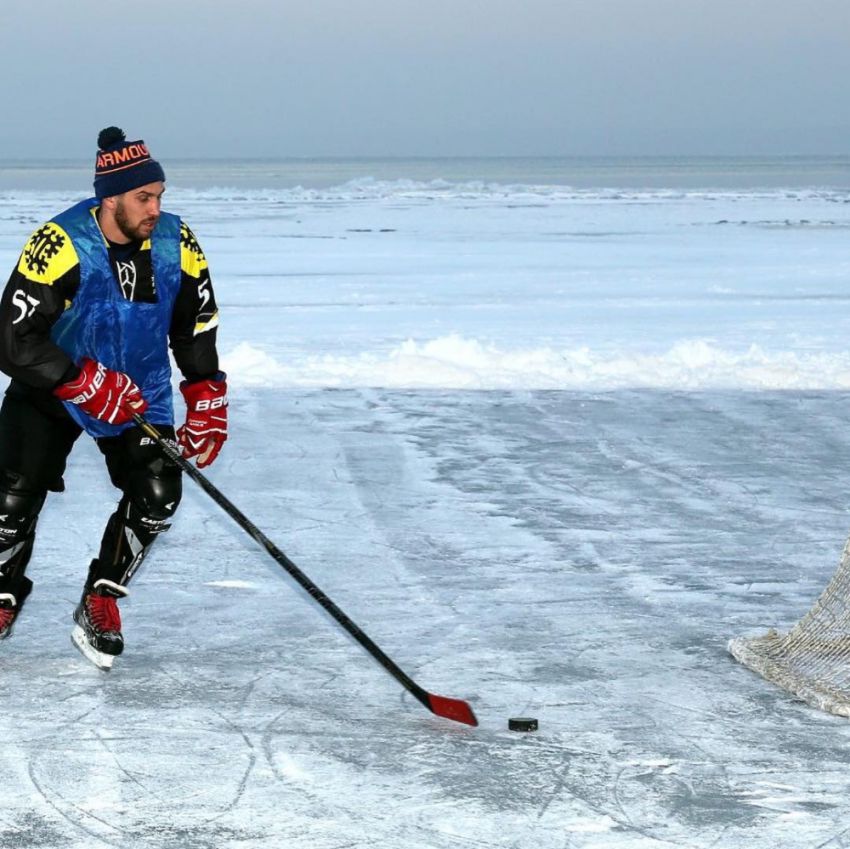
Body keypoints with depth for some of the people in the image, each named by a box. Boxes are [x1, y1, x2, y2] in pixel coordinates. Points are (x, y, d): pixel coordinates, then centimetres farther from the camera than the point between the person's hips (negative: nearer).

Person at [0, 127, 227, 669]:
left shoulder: (177, 245, -14)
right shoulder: (61, 245, -28)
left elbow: (196, 328, 2)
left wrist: (207, 401, -3)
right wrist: (86, 384, -33)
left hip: (140, 392, 3)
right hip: (50, 386, -3)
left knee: (158, 495, -15)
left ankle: (101, 603, 4)